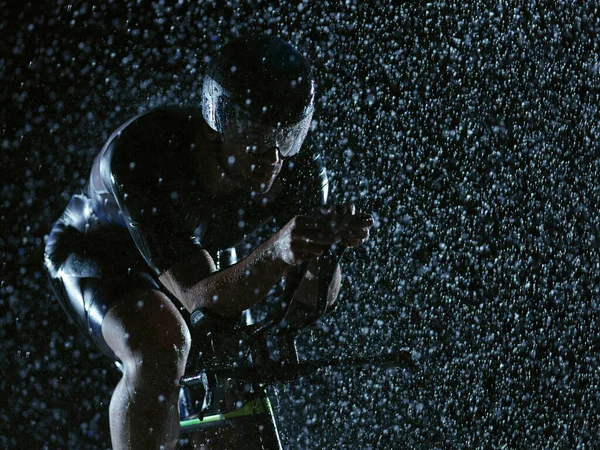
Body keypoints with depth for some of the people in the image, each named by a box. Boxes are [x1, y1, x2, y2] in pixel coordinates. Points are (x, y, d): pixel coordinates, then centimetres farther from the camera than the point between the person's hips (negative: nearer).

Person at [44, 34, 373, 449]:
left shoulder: (300, 171, -28)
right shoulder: (138, 153, -41)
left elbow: (310, 302, -26)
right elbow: (204, 297, -43)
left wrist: (328, 247, -48)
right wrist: (277, 253, -62)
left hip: (204, 259, 5)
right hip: (99, 255, -5)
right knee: (162, 351, -34)